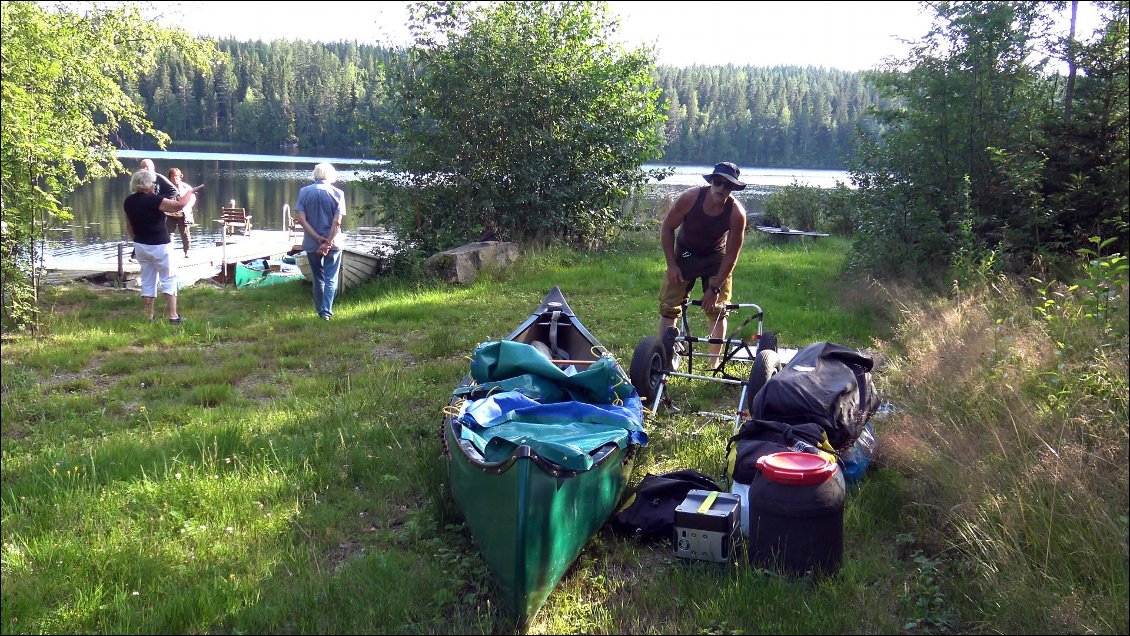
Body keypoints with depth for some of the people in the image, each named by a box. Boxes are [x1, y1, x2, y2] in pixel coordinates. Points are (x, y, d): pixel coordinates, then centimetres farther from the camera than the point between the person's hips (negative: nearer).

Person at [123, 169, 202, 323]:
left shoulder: (128, 201, 3)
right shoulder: (152, 200, -20)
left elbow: (129, 226, 12)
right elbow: (180, 204, -23)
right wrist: (190, 191, -7)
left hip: (140, 246, 7)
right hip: (158, 246, -7)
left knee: (147, 280, 13)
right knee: (169, 279, 2)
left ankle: (149, 316, 14)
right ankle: (173, 316, -1)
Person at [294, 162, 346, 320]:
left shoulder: (304, 192, 0)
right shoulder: (337, 193, -6)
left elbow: (300, 218, -8)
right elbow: (337, 222, -14)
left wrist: (318, 239, -11)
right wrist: (327, 242, -14)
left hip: (311, 243, 2)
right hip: (333, 243, -2)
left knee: (317, 278, 16)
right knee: (331, 278, 4)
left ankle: (320, 310, 23)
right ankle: (326, 311, -6)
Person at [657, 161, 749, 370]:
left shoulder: (737, 213, -26)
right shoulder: (690, 198, -26)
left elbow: (731, 255, -18)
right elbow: (667, 228, -12)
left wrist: (715, 288, -20)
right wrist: (671, 265, -13)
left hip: (716, 258, 0)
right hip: (685, 253, 0)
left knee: (718, 309, -1)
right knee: (669, 307, -4)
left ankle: (714, 364, 11)